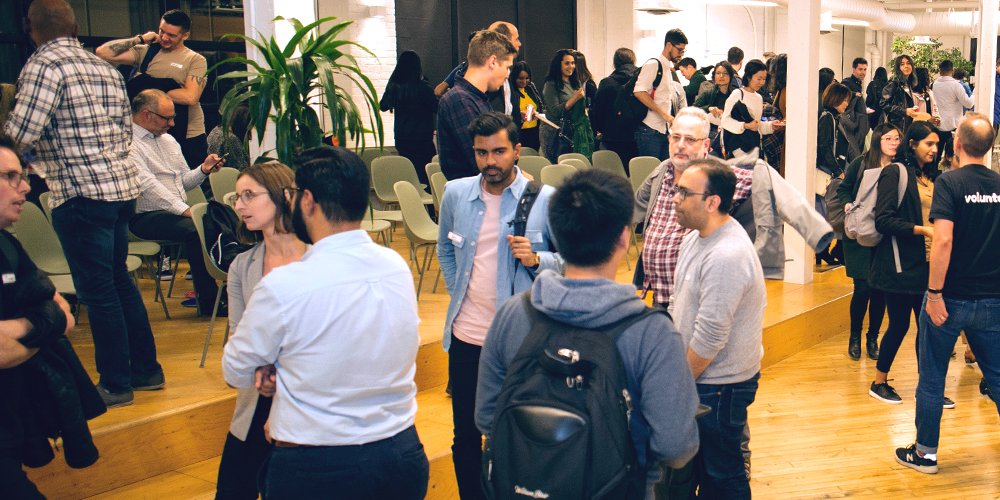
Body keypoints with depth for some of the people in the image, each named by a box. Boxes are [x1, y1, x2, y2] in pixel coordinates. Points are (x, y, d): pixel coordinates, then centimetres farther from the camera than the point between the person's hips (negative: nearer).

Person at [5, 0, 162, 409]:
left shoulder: (43, 65, -9)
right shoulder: (105, 67, 14)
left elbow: (20, 134, -16)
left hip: (81, 193, -8)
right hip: (123, 183, 8)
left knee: (98, 290, 1)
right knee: (119, 280, 18)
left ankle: (116, 384, 10)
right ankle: (146, 369, 25)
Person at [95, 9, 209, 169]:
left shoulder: (196, 60, -2)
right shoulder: (145, 51, 8)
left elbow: (191, 97, -16)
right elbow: (102, 52, 0)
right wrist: (140, 39, 1)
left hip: (189, 137, -3)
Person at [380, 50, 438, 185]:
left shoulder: (393, 86, 0)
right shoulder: (422, 87, -14)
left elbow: (382, 106, 13)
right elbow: (436, 107, -7)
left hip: (401, 138, 5)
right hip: (421, 137, -5)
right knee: (424, 171, 0)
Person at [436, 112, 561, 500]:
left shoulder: (545, 199, -9)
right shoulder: (456, 193, 3)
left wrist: (535, 260, -21)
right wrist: (457, 293, 10)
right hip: (466, 336, 3)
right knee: (466, 438, 15)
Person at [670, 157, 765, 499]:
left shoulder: (727, 256, -27)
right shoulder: (696, 236, 4)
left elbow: (709, 336, -25)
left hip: (720, 384, -9)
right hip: (698, 376, 9)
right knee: (700, 466, 20)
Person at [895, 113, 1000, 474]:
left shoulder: (949, 181, -13)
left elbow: (943, 240, -23)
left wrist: (935, 293, -17)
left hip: (951, 299, -4)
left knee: (932, 379, 9)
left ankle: (925, 453, 19)